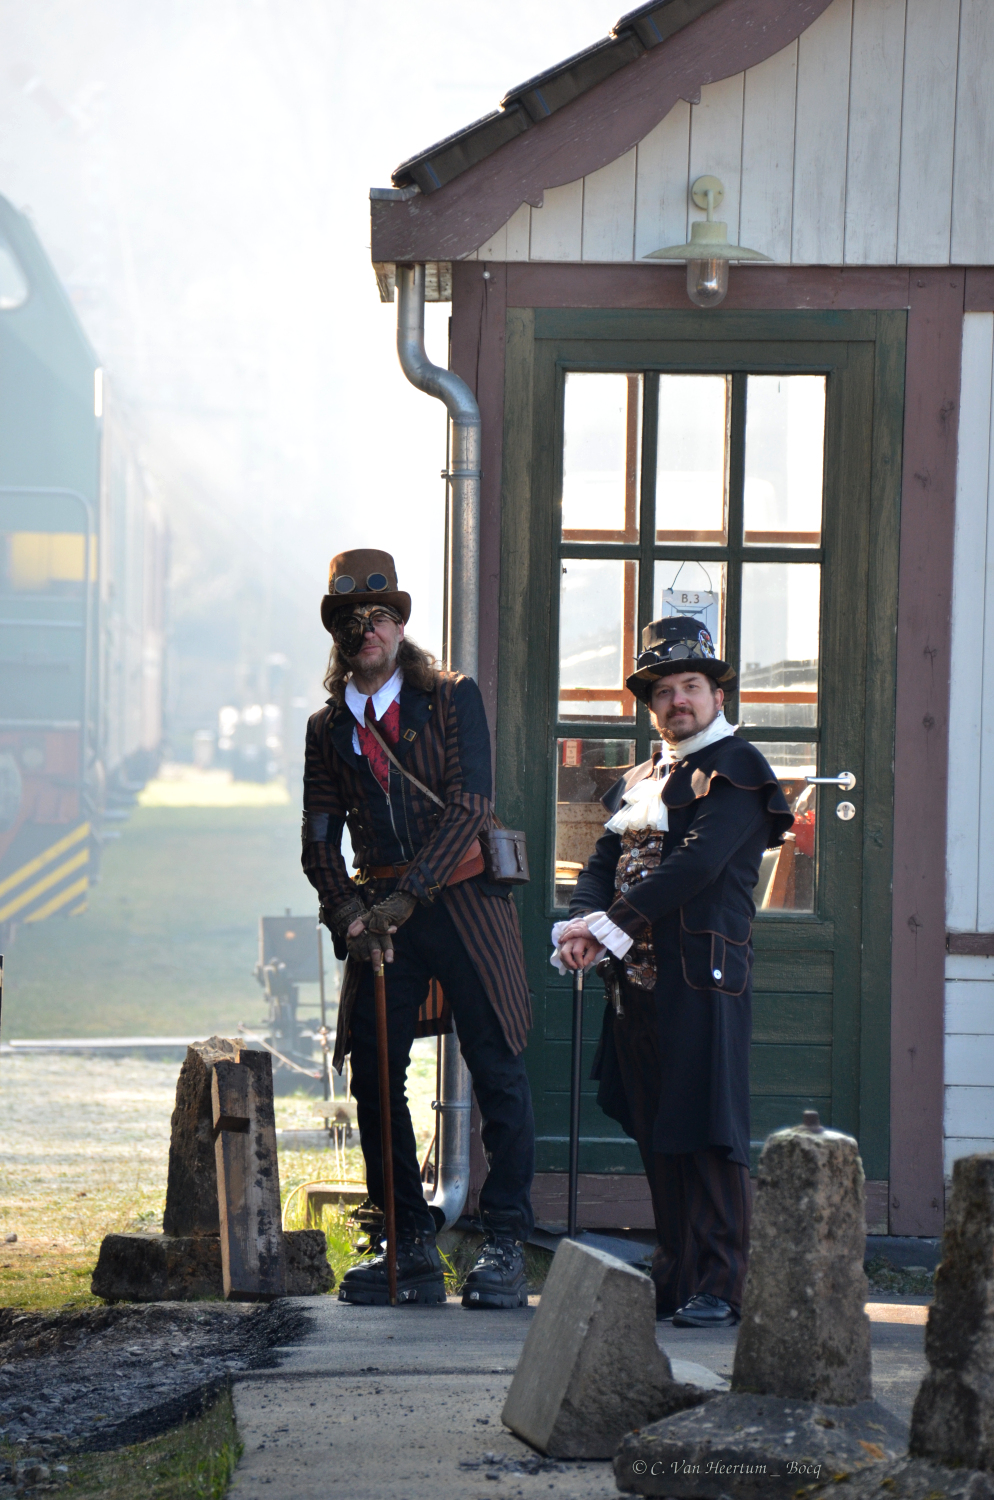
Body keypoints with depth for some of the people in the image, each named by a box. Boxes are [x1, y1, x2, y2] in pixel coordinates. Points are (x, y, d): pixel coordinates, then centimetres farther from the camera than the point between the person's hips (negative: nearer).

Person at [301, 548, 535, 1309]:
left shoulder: (453, 698, 0)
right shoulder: (328, 729, 11)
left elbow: (470, 805, -10)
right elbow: (320, 840, 6)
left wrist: (403, 897, -17)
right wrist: (349, 917, -12)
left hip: (464, 898, -4)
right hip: (381, 914, 4)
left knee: (498, 1074, -5)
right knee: (373, 1077, 0)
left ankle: (506, 1247, 2)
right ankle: (412, 1251, 9)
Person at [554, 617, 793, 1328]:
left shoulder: (737, 770, -3)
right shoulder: (639, 781, 22)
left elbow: (696, 864, -16)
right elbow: (603, 864, 14)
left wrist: (610, 923, -18)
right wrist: (583, 928, -8)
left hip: (705, 976, -8)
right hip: (638, 977, 8)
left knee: (708, 1134, -9)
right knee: (657, 1134, 9)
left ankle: (717, 1288, -8)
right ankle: (674, 1277, 16)